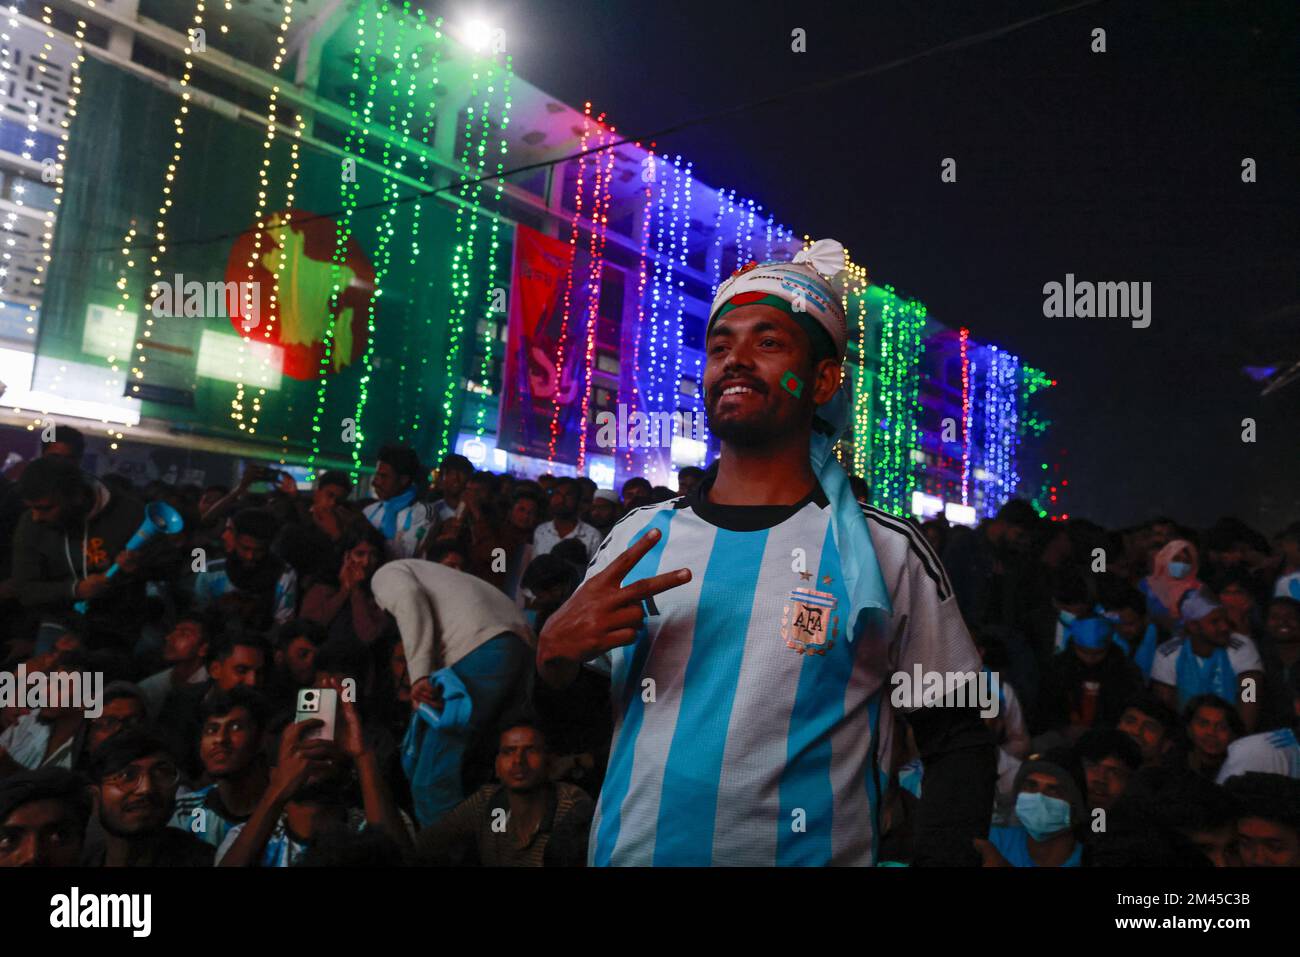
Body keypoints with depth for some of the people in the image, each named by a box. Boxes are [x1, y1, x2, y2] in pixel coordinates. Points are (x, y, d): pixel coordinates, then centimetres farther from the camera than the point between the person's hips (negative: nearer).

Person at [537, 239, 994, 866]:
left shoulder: (887, 551, -8)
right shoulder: (633, 537, -1)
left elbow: (958, 742, -1)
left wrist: (938, 857, -15)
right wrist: (555, 656, -13)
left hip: (811, 853, -2)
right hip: (627, 853, 3)